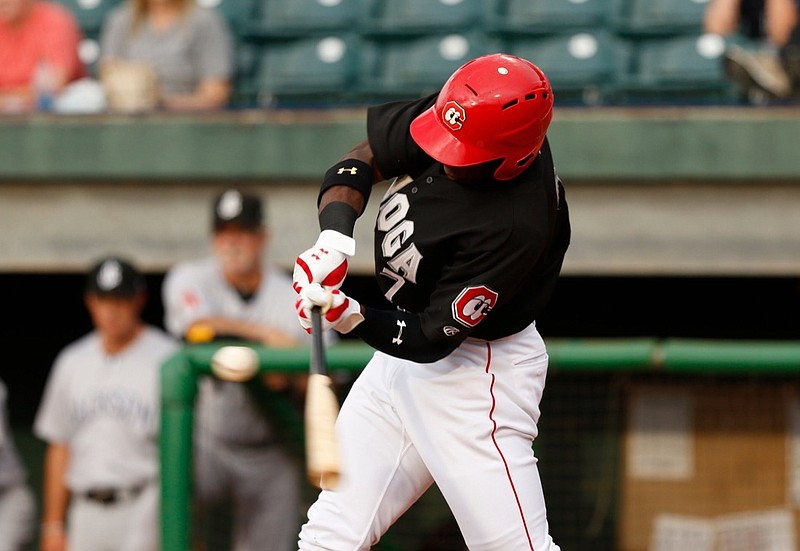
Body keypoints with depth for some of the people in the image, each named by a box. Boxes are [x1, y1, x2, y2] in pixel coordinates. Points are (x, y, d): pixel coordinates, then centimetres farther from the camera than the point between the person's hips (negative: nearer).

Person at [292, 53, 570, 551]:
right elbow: (360, 163, -1)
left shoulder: (517, 225, -32)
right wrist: (336, 236, -20)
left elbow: (429, 339, -26)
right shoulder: (451, 117, -13)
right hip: (397, 357, 8)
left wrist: (351, 317, -39)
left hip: (475, 373, -8)